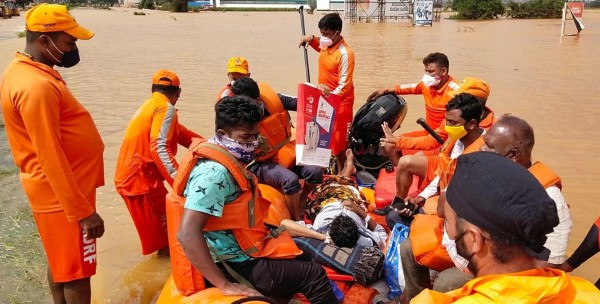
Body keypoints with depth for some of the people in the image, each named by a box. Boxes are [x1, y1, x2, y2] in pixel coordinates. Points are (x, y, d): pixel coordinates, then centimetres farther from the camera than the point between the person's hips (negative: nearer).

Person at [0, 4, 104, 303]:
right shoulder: (36, 86, -25)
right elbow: (50, 157, -26)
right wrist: (83, 211, -22)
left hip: (56, 191, 9)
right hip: (63, 196, -9)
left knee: (59, 263, 21)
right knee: (76, 271, 4)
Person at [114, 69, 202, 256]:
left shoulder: (150, 105, 18)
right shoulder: (166, 108, -13)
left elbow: (179, 132, 19)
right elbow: (159, 148, -26)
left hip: (130, 174, 10)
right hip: (140, 176, -10)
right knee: (162, 219, 2)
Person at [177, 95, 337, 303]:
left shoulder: (228, 159, 2)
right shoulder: (214, 173, -28)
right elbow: (187, 235, -34)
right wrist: (224, 285, -30)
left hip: (243, 252, 10)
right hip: (239, 266, -10)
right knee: (314, 275, -2)